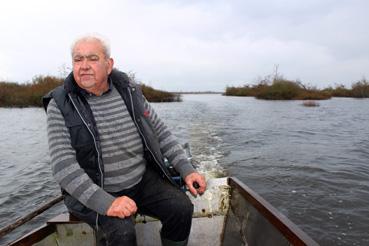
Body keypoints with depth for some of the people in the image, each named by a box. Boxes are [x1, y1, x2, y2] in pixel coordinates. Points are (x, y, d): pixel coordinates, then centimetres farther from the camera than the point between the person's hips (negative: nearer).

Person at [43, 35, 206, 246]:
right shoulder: (60, 105, -10)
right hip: (93, 192, -2)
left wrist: (187, 170, -3)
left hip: (143, 179, 3)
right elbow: (63, 167, -17)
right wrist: (107, 203, -27)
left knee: (182, 207, -14)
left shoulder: (130, 91, 0)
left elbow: (160, 132, 5)